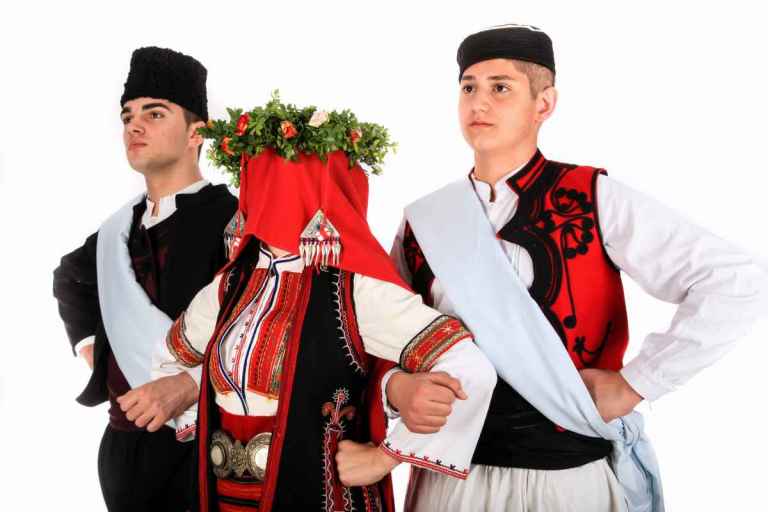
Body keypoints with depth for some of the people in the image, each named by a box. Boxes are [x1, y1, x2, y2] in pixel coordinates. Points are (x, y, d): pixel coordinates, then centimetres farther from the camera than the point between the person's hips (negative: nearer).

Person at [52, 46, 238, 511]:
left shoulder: (235, 223, -12)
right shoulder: (117, 229, 10)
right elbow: (70, 279, 31)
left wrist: (188, 385, -27)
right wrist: (86, 341, 17)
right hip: (124, 439, 6)